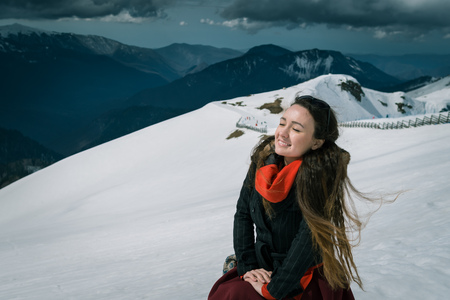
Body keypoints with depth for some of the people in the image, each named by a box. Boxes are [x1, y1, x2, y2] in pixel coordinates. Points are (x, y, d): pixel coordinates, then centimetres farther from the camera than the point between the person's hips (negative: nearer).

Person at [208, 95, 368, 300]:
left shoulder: (320, 174, -22)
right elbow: (243, 212, 0)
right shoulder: (263, 158, -5)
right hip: (264, 270, 5)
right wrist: (247, 266, -7)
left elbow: (309, 238, -23)